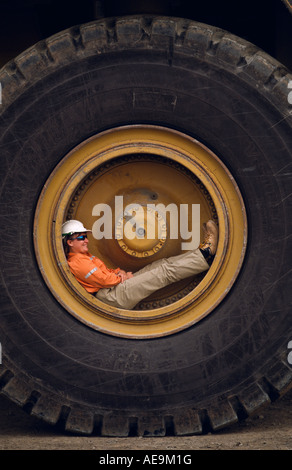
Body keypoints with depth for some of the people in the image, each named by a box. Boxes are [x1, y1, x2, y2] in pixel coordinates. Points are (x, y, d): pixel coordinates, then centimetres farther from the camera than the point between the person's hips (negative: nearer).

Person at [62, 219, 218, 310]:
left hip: (118, 285, 11)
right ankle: (205, 254, -13)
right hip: (113, 296, -11)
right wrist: (121, 278, -2)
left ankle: (203, 251, 1)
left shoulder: (85, 256, 21)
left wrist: (118, 272, 3)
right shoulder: (77, 262, -13)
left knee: (163, 264, 3)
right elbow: (104, 281, -18)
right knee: (166, 271, -16)